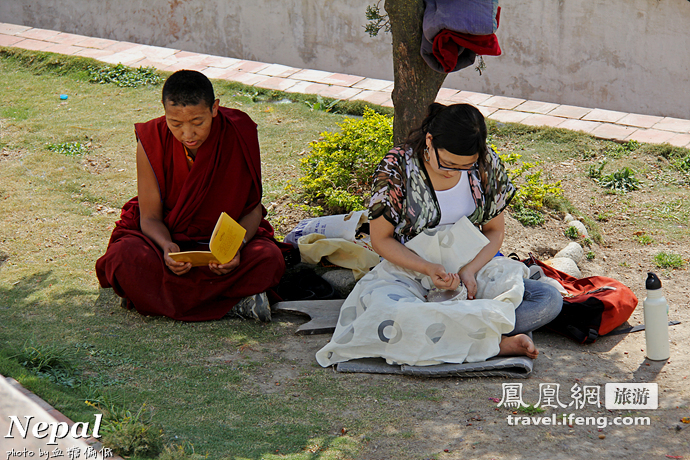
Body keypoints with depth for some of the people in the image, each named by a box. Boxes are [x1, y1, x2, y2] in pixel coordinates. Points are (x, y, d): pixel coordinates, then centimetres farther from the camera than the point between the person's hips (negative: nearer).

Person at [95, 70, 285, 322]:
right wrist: (167, 247, -33)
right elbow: (150, 217, -9)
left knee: (269, 258, -31)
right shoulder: (152, 140, -15)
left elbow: (253, 208, -8)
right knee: (124, 257, -33)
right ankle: (232, 300, -28)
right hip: (166, 237, 0)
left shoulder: (240, 134, -15)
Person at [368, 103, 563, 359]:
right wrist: (428, 269, -24)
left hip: (472, 272, 4)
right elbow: (381, 239, -8)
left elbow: (495, 230, 4)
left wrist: (470, 270, -16)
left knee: (550, 301, -18)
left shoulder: (486, 163, -6)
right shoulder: (396, 168, -14)